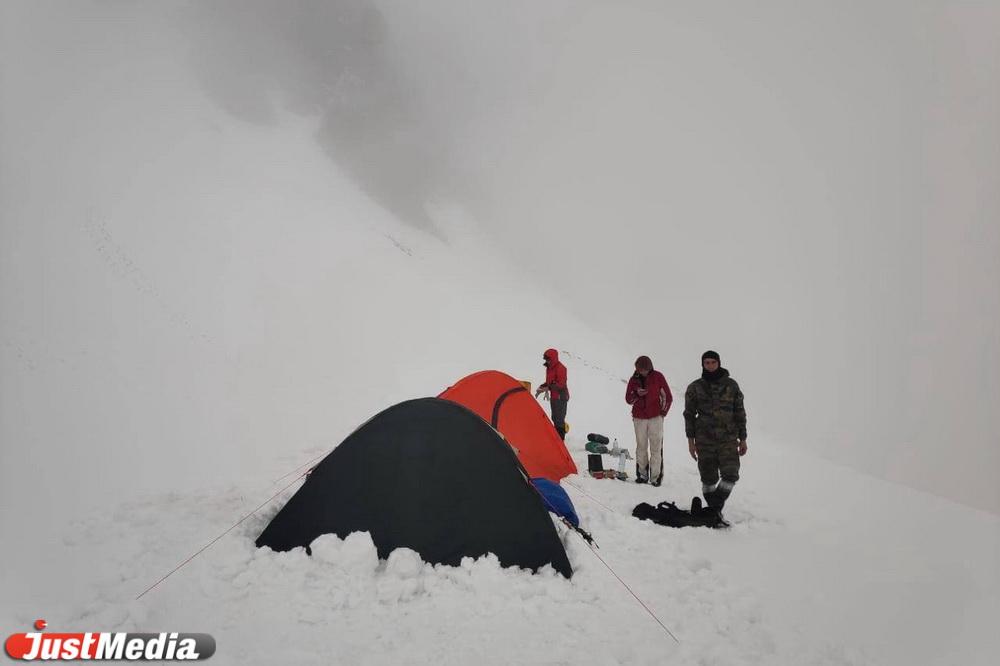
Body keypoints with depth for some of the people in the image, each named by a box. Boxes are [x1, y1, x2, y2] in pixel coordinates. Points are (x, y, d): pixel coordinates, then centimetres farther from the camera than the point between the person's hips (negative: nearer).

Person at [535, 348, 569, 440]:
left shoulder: (560, 368, -17)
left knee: (559, 418, -8)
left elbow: (561, 384, -22)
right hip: (553, 397, 9)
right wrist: (541, 387, 6)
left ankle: (560, 438, -2)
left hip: (561, 397, -9)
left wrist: (548, 388, -27)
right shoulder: (549, 368, 11)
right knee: (555, 418, 17)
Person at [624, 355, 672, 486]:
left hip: (656, 417, -2)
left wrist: (663, 412, 1)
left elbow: (668, 397, 5)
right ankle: (642, 474, 12)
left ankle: (656, 476, -3)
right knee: (641, 447, 4)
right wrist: (637, 394, -13)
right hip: (639, 418, 2)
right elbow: (628, 399, 6)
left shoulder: (658, 377, -1)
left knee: (656, 448, -6)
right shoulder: (634, 380, 5)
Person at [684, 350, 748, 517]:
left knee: (731, 475, -11)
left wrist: (743, 439, 6)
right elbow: (689, 414, 6)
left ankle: (717, 505, 9)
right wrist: (691, 440, 0)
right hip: (704, 440, 0)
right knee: (709, 478, 3)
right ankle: (713, 508, 20)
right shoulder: (695, 387, 3)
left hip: (728, 439, 0)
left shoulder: (731, 385, 4)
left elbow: (740, 413, 8)